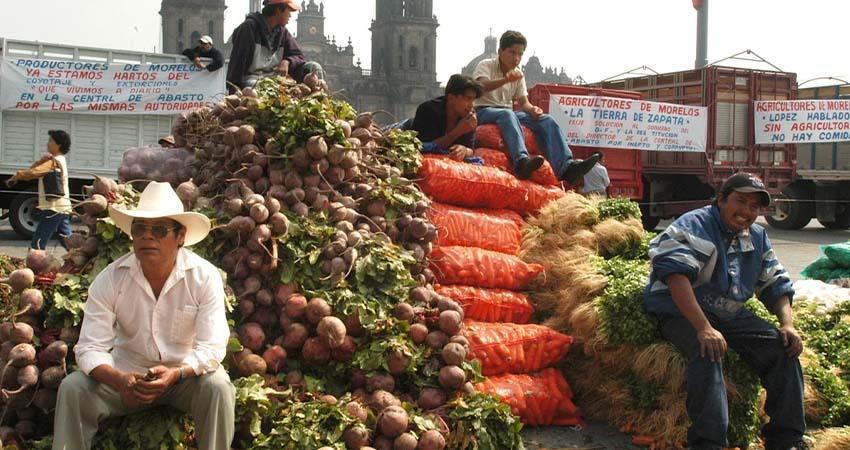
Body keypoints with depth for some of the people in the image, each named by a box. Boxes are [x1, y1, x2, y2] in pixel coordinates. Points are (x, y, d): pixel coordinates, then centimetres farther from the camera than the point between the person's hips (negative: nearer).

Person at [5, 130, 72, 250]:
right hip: (62, 208, 10)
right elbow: (32, 169, 13)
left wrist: (15, 177, -9)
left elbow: (32, 172, -26)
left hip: (54, 208, -10)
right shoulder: (58, 160, 19)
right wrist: (41, 161, -7)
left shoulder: (54, 161, -11)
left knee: (37, 245, -8)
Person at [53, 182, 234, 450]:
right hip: (127, 371, 2)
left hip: (186, 372, -1)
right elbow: (90, 347, -16)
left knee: (218, 388, -31)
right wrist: (119, 380, -37)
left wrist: (175, 374, -38)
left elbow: (212, 348, -18)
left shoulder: (205, 277, -16)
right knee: (73, 388, -22)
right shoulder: (110, 279, -12)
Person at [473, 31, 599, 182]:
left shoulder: (518, 74, 17)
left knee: (546, 119, -17)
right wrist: (506, 80, -42)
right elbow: (481, 86, -24)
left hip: (508, 114, 6)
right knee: (507, 114, -41)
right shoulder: (486, 65, -2)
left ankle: (566, 166, -37)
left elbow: (523, 103, 12)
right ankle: (521, 161, -64)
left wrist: (532, 109, -15)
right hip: (483, 111, -6)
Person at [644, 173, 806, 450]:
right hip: (681, 311, -7)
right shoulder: (694, 226, -13)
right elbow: (676, 275, -27)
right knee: (708, 352, -36)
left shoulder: (757, 238, 12)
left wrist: (787, 323, -5)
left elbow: (776, 285, 16)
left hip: (729, 315, 7)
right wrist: (704, 328, -37)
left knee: (783, 348, -11)